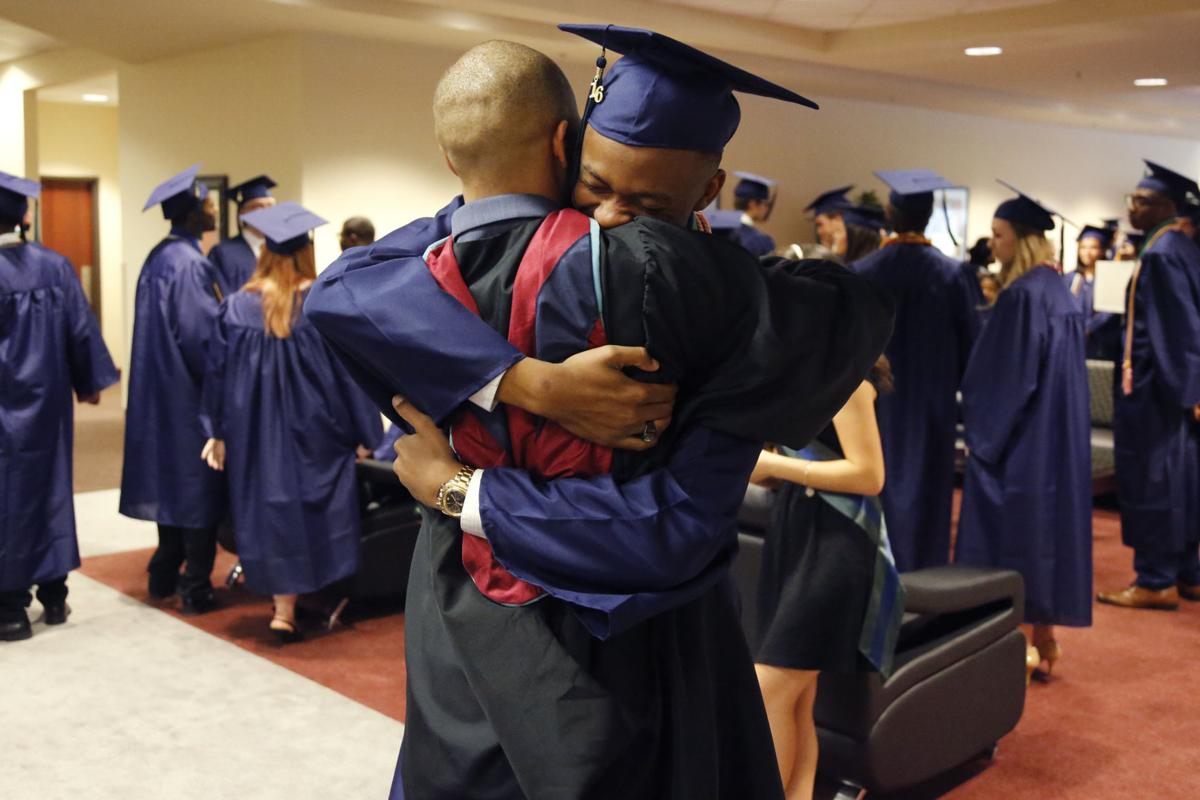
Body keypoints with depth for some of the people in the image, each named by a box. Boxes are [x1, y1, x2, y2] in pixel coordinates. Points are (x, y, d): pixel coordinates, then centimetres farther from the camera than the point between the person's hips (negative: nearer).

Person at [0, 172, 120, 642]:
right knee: (50, 487, 14)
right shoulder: (55, 266, -2)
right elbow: (81, 329, 1)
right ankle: (53, 597, 21)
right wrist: (87, 384, 11)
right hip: (47, 399, 4)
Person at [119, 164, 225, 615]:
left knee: (172, 481, 16)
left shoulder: (158, 257, 11)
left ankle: (164, 577, 24)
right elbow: (201, 335, -22)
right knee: (198, 487, -1)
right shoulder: (189, 264, -18)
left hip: (160, 388, 9)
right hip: (190, 391, -9)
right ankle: (195, 590, 4)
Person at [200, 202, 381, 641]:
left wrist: (218, 432, 10)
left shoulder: (239, 306, -4)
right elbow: (348, 373, -7)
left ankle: (282, 600, 22)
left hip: (254, 434, 3)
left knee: (268, 508, 13)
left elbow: (219, 371, 1)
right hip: (312, 433, -2)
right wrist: (363, 433, 1)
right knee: (308, 511, 10)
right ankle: (286, 611, 14)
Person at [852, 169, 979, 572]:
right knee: (926, 492, 8)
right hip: (931, 406, 0)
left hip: (877, 403, 0)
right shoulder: (949, 273, -7)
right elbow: (970, 342, -1)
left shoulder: (862, 272, -8)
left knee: (880, 490, 9)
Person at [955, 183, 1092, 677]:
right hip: (1059, 436, 9)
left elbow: (1008, 375, -19)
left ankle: (1021, 645, 5)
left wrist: (984, 436, -11)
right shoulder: (1059, 290, 11)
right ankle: (1044, 639, 21)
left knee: (1014, 532, -1)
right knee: (1046, 526, 13)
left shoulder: (1023, 293, -17)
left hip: (1022, 439, -9)